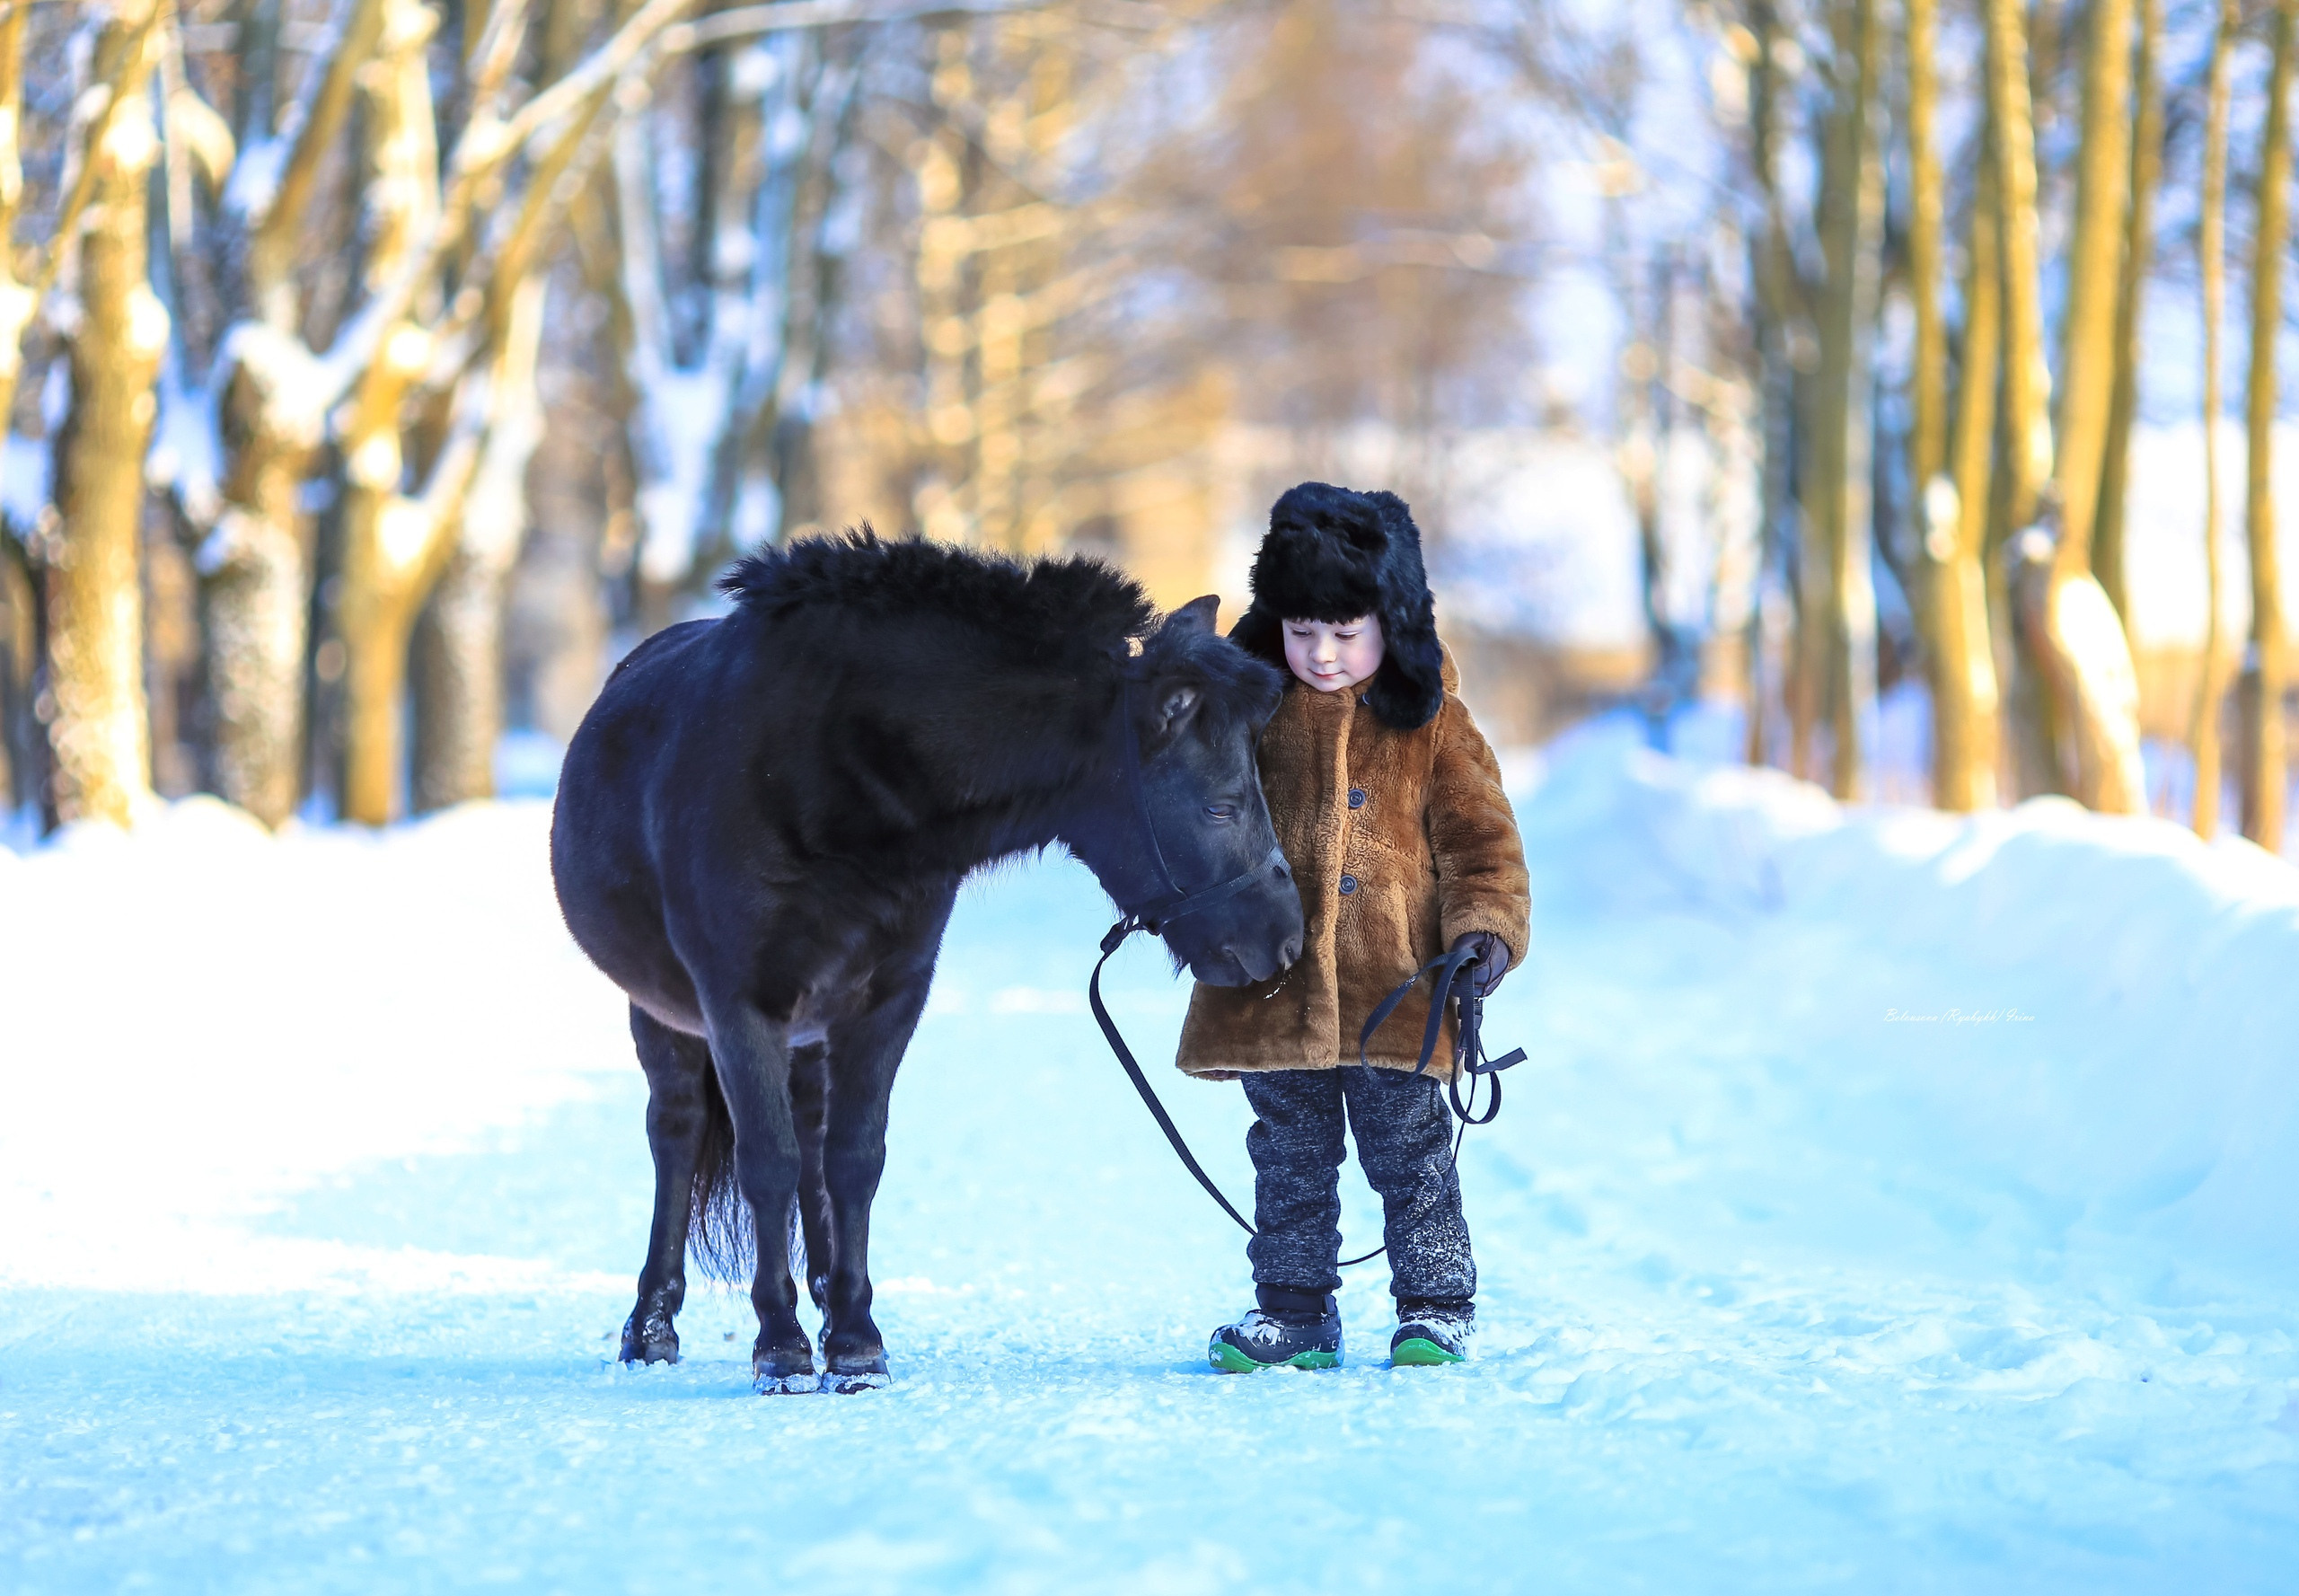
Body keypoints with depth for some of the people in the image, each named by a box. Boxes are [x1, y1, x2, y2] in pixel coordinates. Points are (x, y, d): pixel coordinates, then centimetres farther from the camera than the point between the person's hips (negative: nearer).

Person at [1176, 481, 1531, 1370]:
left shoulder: (1430, 721, 0)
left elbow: (1479, 836, 2)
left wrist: (1485, 929, -12)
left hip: (1393, 990, -2)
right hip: (1273, 988, 2)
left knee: (1410, 1155, 5)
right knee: (1290, 1159, 10)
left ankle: (1435, 1307, 16)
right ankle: (1293, 1309, 19)